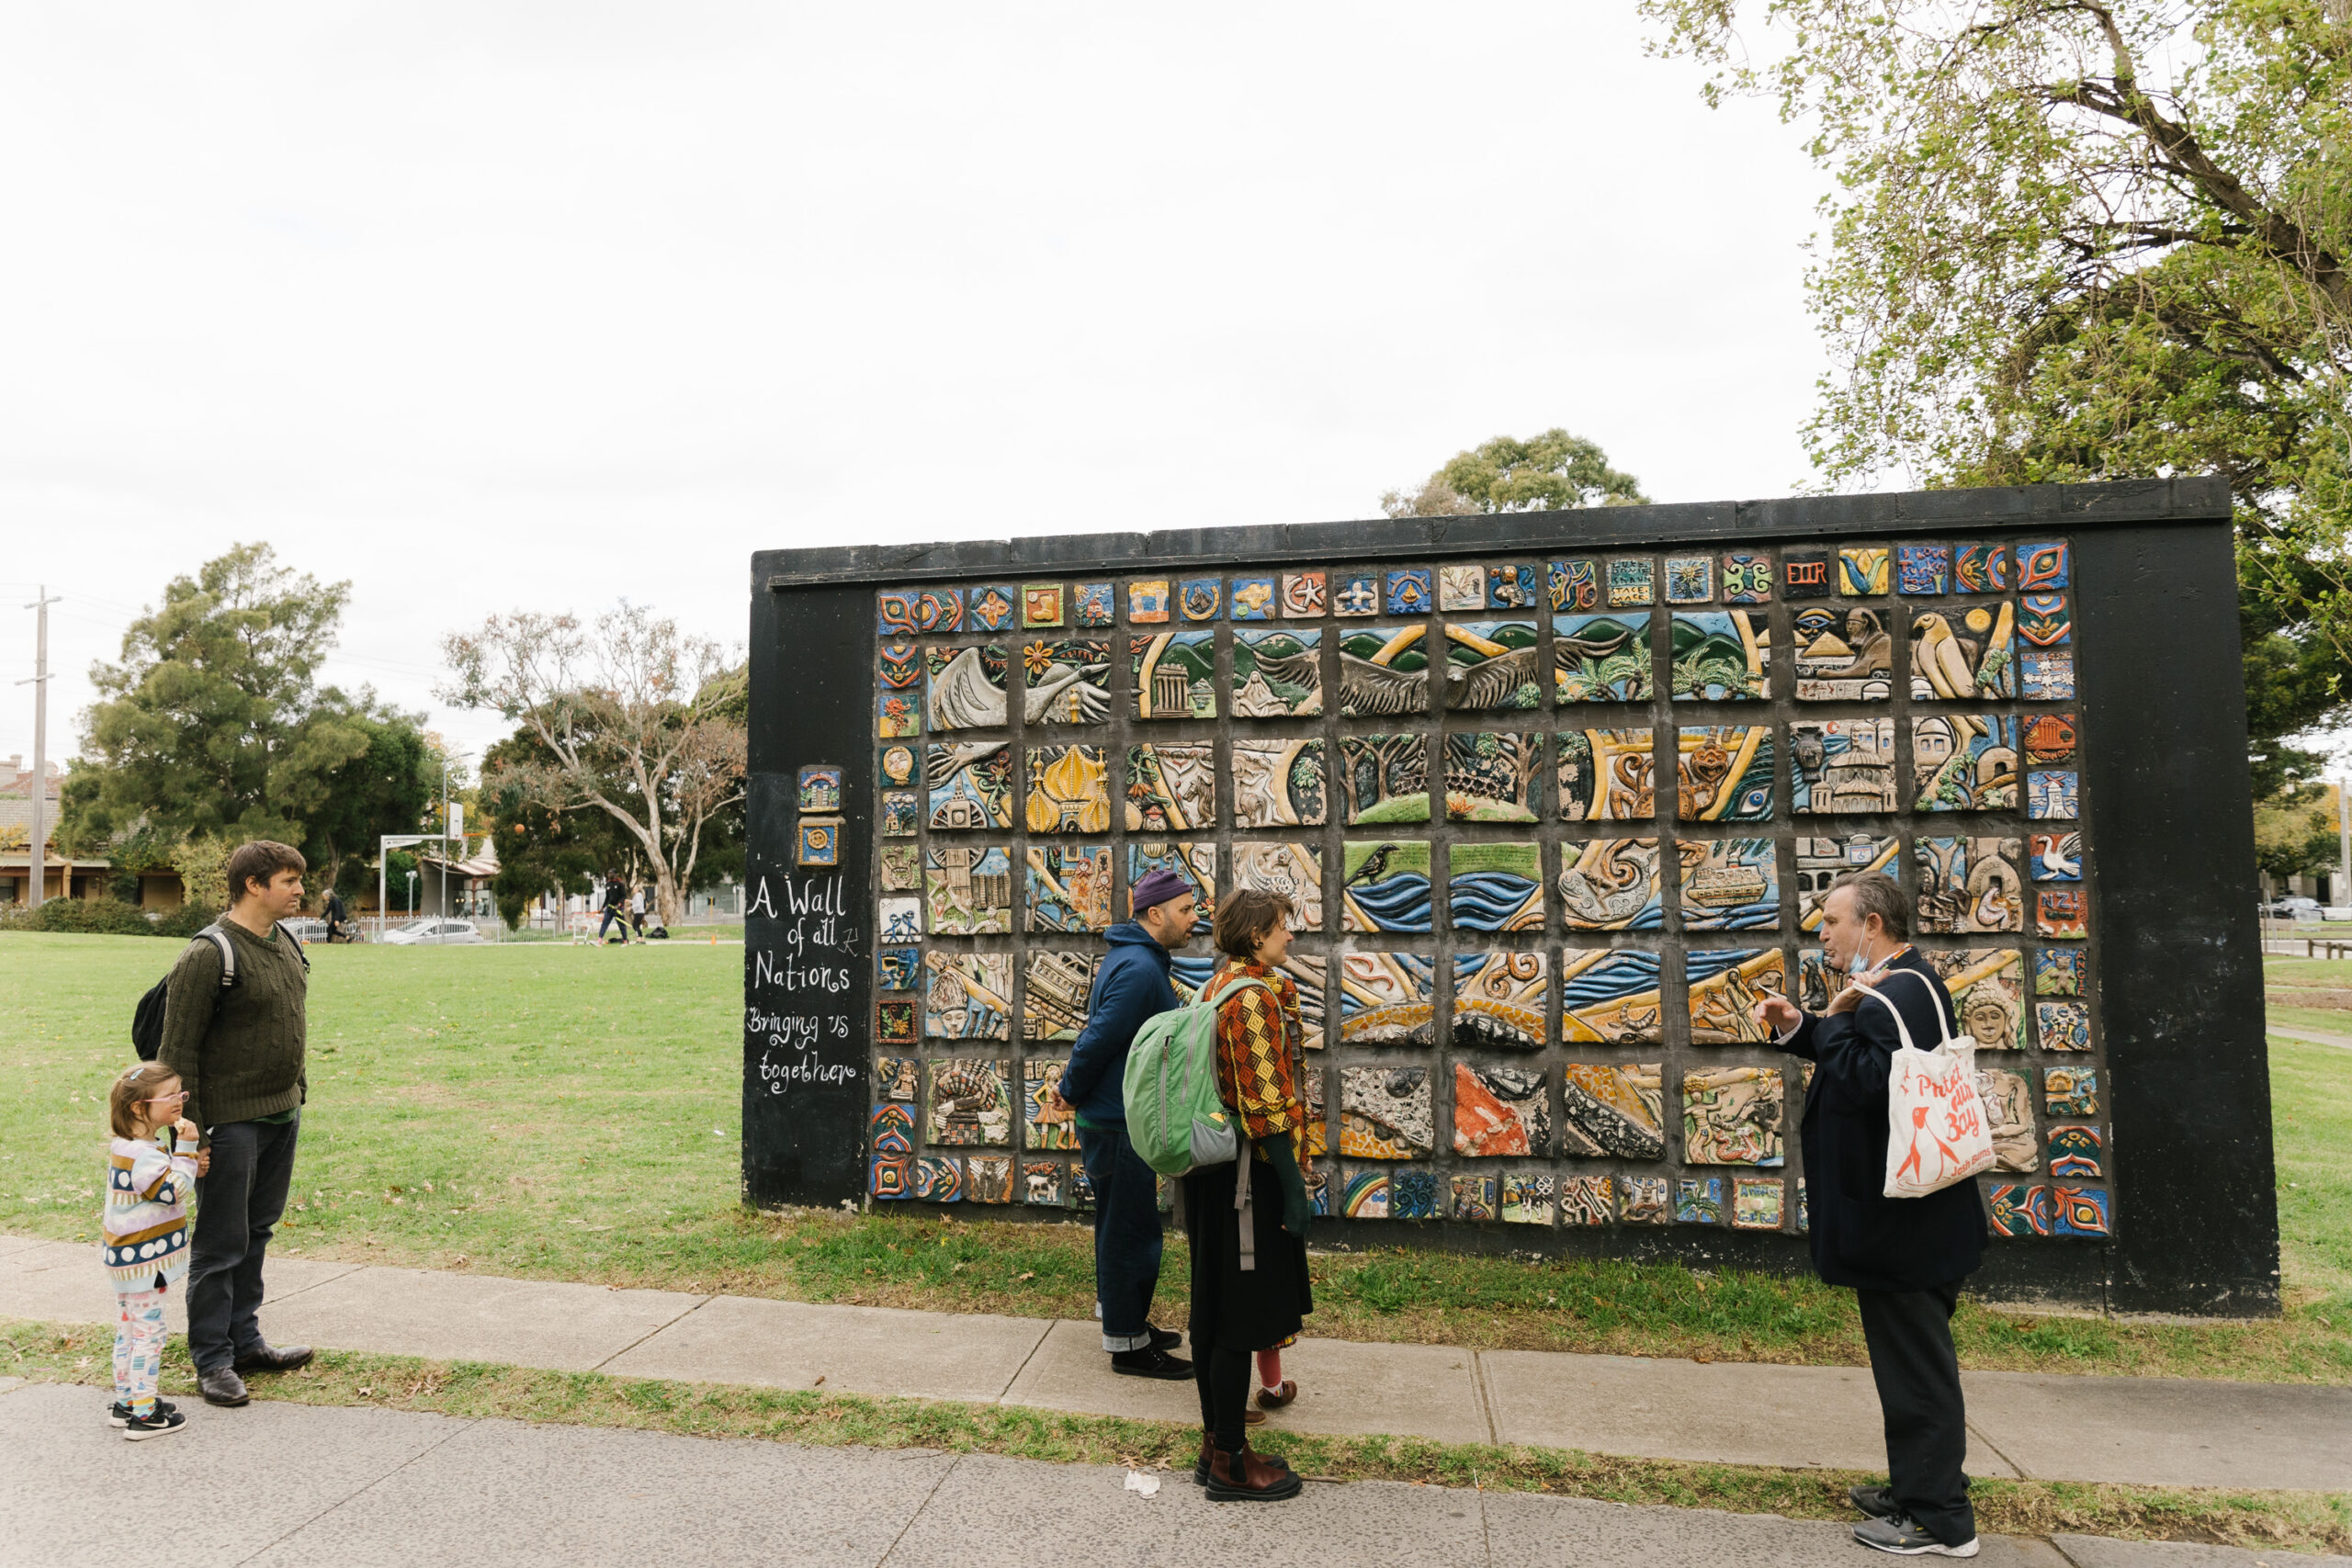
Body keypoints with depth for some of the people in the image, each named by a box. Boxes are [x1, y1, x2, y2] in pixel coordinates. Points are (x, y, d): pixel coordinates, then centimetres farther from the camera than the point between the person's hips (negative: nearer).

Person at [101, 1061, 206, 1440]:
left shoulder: (127, 1147, 9)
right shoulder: (142, 1154, -25)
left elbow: (163, 1186, 19)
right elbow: (172, 1191, -25)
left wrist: (189, 1166, 4)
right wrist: (186, 1150, -24)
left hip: (127, 1258, 10)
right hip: (144, 1259, -10)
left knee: (128, 1329, 18)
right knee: (147, 1330, -2)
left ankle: (125, 1401, 30)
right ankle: (143, 1415, 4)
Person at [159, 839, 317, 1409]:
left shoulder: (286, 943, 9)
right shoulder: (209, 955, -17)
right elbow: (177, 1051, -16)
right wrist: (188, 1132, -16)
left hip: (283, 1115, 8)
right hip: (231, 1122, -8)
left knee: (256, 1233, 17)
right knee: (220, 1244, 3)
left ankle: (245, 1341, 29)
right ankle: (212, 1360, 15)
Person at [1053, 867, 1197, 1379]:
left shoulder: (1137, 960, 12)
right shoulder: (1138, 969, -23)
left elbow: (1099, 1036, 18)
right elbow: (1099, 1039, -24)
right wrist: (1072, 1092, -10)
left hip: (1116, 1120, 10)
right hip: (1120, 1124, -10)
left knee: (1121, 1227, 21)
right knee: (1132, 1233, 1)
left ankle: (1122, 1318, 36)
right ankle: (1126, 1344, 12)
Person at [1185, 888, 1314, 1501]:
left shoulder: (1219, 986, 11)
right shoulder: (1254, 996, -19)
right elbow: (1265, 1106, -22)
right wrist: (1295, 1188, -18)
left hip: (1212, 1170, 10)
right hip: (1250, 1172, -10)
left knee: (1213, 1311, 16)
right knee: (1241, 1317, 1)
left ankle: (1217, 1443, 28)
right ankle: (1232, 1464, 12)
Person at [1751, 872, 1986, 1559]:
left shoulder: (1895, 996, -23)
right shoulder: (1905, 984, 12)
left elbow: (1863, 1083, -29)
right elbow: (1861, 1065, 19)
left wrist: (1834, 1018, -20)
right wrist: (1799, 1029, 6)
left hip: (1901, 1224, -11)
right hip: (1907, 1218, 11)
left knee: (1916, 1366, 1)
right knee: (1916, 1361, 21)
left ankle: (1939, 1520, 14)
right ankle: (1917, 1487, 35)